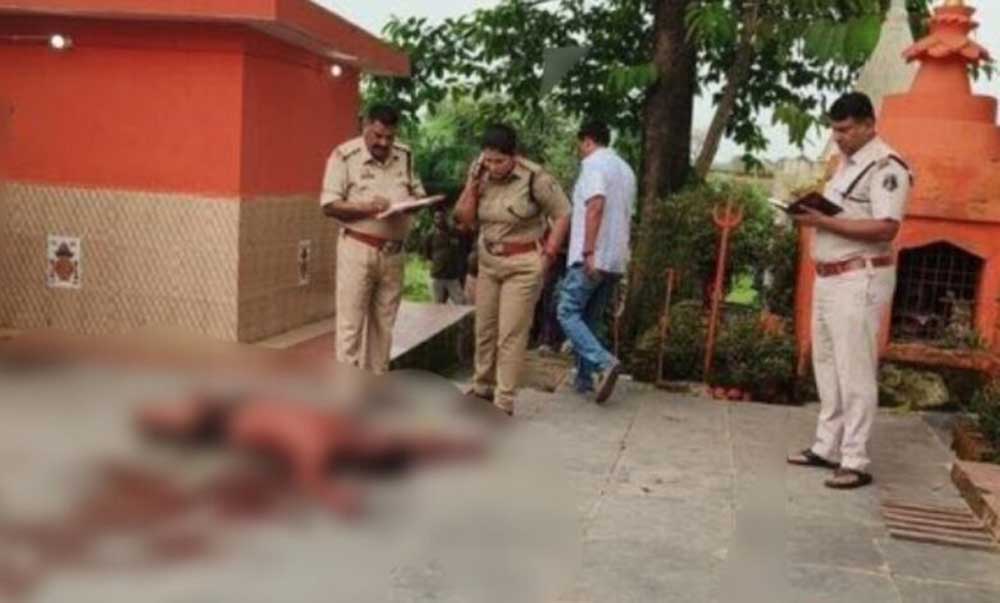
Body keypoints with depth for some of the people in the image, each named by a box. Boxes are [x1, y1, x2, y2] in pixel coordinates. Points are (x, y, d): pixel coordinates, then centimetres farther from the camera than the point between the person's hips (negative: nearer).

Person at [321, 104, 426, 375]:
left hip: (393, 252, 5)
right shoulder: (345, 156, -8)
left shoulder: (405, 156, 8)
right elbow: (329, 205, -10)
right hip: (357, 250, -5)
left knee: (384, 325, 12)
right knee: (351, 325, -2)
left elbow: (419, 194, 15)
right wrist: (367, 208, -23)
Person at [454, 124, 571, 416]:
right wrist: (472, 184, -12)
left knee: (511, 334, -3)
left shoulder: (534, 177, -18)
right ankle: (482, 388, 32)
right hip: (488, 262, 6)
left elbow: (562, 214, -10)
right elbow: (465, 221, -1)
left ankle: (504, 403, 4)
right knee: (484, 329, 15)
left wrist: (548, 254, -12)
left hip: (523, 265, -6)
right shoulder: (482, 176, -1)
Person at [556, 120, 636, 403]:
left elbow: (596, 206, -21)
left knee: (568, 313, -4)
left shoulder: (594, 163, -7)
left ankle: (605, 362, -20)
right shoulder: (625, 169, 20)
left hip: (593, 257, -8)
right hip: (616, 259, 8)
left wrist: (589, 251, -24)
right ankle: (584, 378, 13)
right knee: (590, 319, 13)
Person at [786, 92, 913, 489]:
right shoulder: (846, 162, 17)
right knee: (826, 365, 14)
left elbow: (885, 229, -22)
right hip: (829, 277, 10)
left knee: (855, 371, -6)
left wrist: (824, 221, -23)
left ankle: (856, 462, 1)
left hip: (861, 280, -10)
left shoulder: (886, 166, -13)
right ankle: (827, 447, 23)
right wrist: (810, 213, 4)